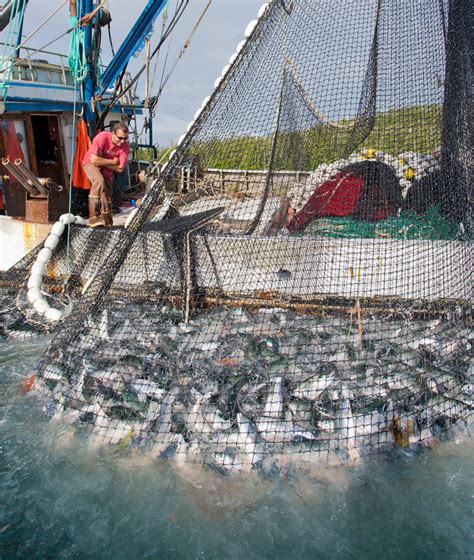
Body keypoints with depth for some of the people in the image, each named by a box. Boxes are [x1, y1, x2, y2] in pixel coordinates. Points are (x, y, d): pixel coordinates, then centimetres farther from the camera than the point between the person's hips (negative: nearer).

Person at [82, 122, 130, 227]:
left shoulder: (125, 147, -19)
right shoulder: (102, 137, -29)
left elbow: (120, 168, -20)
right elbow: (94, 159, -31)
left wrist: (102, 162, -21)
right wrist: (112, 162, -23)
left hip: (107, 170, 5)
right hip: (90, 163, -5)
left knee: (107, 198, 5)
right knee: (99, 181, -35)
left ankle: (108, 224, 23)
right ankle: (93, 217, -34)